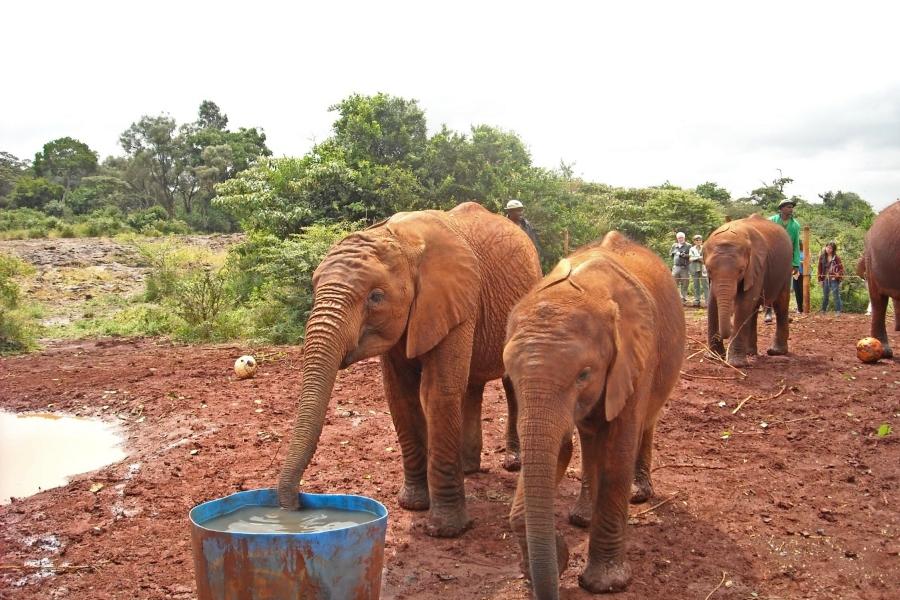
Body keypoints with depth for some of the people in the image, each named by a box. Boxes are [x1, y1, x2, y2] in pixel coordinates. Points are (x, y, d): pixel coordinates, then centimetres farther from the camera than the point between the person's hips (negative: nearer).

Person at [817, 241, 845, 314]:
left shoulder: (836, 258, -5)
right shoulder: (822, 257, 5)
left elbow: (841, 268, -3)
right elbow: (820, 268, 7)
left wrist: (838, 275, -21)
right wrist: (820, 279, 5)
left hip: (834, 279, -4)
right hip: (825, 279, 4)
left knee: (836, 295, -2)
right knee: (825, 296, 12)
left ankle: (838, 310, 1)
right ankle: (823, 310, 21)